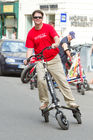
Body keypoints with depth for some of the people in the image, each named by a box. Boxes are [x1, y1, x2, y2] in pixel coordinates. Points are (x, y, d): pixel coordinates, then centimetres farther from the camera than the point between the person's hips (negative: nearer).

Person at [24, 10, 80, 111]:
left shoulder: (48, 27, -1)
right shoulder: (31, 33, 3)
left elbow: (57, 38, -14)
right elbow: (30, 49, 0)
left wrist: (55, 44, -38)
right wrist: (27, 59, -18)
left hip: (53, 58, -1)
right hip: (40, 60, 1)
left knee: (62, 80, -5)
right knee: (41, 80, -18)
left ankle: (70, 101, 0)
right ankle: (44, 101, 0)